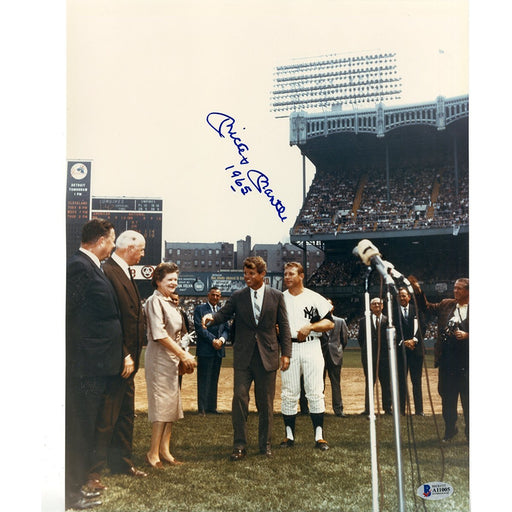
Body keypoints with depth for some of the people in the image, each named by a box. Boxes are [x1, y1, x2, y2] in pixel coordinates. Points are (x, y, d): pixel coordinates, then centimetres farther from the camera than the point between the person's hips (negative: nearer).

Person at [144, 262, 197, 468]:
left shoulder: (169, 303, 17)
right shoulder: (155, 301, -11)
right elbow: (159, 334, -18)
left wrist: (184, 355, 11)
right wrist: (183, 354, -17)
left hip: (172, 357, 9)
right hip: (159, 357, -9)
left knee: (171, 403, 9)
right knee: (162, 402, -8)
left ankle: (164, 449, 15)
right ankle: (153, 453, -1)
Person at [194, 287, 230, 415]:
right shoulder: (200, 309, 2)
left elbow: (226, 329, 11)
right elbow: (199, 327, -8)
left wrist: (222, 339, -9)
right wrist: (213, 340, -14)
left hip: (218, 350, 5)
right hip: (205, 350, -5)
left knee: (214, 380, 9)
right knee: (204, 380, -3)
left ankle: (212, 407, 15)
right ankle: (202, 408, 1)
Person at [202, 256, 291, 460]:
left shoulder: (276, 296, 2)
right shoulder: (238, 296, 4)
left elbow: (283, 326, 4)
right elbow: (224, 314, 3)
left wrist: (286, 353, 0)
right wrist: (211, 317, -20)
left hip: (268, 357, 0)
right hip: (243, 357, 1)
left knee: (266, 403, 8)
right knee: (239, 398, -5)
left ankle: (265, 444, 22)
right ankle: (239, 445, 5)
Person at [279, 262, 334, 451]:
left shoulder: (315, 298, 4)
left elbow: (329, 323, -1)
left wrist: (310, 327, -14)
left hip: (311, 348, -2)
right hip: (288, 348, 2)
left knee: (315, 393, -3)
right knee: (288, 394, 3)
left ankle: (319, 436, 3)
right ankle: (289, 435, 12)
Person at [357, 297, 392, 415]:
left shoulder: (388, 320, 5)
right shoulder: (364, 321, 8)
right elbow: (360, 338, 14)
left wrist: (388, 351, 1)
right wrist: (366, 350, 10)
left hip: (384, 357, -1)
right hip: (369, 357, 1)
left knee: (386, 383, 3)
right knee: (369, 383, 6)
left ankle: (387, 408, 11)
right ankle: (368, 409, 11)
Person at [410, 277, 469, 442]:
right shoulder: (446, 305, 10)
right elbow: (426, 307, 14)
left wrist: (466, 335, -18)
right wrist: (418, 291, 2)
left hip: (465, 360, -4)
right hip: (447, 360, 4)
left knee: (467, 398, 3)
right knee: (447, 396, 12)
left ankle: (470, 432, 17)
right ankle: (450, 429, 27)